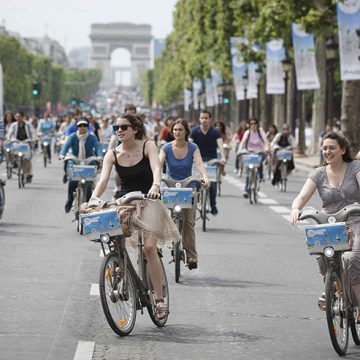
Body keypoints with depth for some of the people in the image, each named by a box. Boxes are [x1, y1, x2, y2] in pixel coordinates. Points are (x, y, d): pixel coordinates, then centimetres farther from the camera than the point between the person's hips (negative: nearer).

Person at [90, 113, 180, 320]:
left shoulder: (148, 147, -6)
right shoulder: (113, 155, 0)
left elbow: (156, 168, -23)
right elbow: (103, 179, -12)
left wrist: (155, 186, -45)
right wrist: (93, 198, -31)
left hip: (148, 202, -3)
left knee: (149, 247, -17)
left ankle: (160, 300, -15)